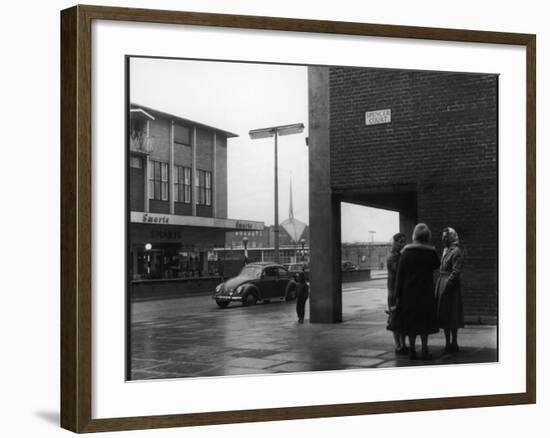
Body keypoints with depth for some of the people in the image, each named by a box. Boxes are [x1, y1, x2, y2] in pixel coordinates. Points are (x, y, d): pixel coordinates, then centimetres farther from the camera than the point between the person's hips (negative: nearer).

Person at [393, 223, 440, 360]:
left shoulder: (406, 252, -7)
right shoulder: (431, 252, -4)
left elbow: (400, 274, -6)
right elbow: (436, 265, 17)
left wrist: (398, 293, -1)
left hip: (409, 292, -1)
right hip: (426, 292, 1)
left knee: (410, 320, 7)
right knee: (425, 321, 10)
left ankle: (412, 349, 7)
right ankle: (424, 348, 8)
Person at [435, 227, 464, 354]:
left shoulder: (456, 252, -13)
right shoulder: (445, 251, 15)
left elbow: (456, 272, -18)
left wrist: (446, 286, -21)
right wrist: (439, 286, 15)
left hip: (450, 286, -9)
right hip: (442, 284, 9)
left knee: (451, 316, -3)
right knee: (443, 316, 11)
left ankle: (453, 344, 5)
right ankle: (448, 344, 17)